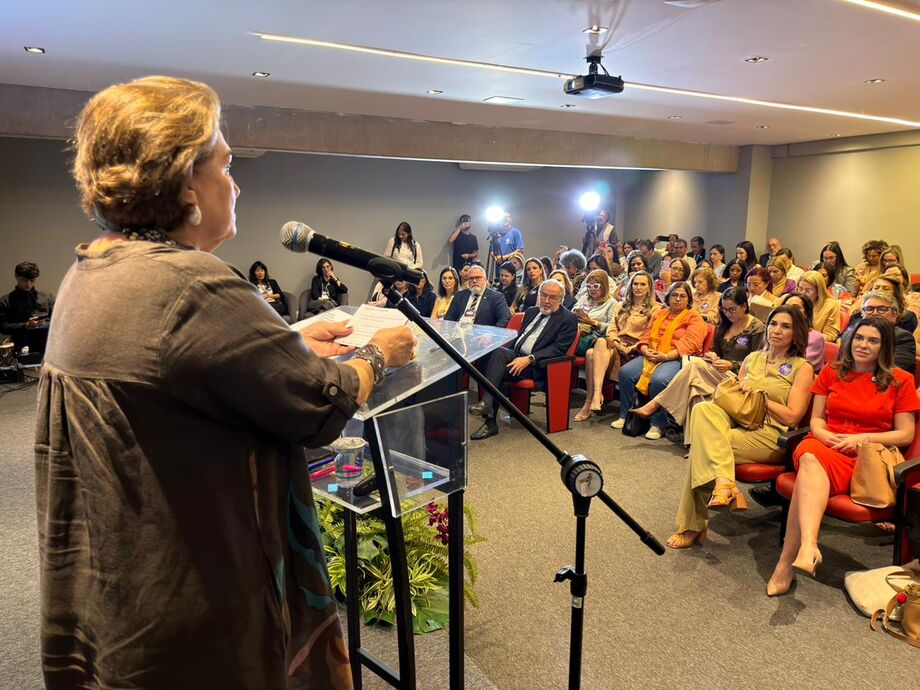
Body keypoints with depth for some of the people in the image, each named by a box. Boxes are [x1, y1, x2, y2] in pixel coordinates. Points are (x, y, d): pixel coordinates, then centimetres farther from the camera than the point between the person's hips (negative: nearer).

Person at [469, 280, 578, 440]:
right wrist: (505, 350, 6)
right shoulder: (531, 311, 22)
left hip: (537, 366, -6)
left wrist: (529, 359, -21)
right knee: (498, 352, -28)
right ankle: (487, 404, -31)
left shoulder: (568, 319, 1)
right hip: (515, 355, 6)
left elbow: (558, 349, -10)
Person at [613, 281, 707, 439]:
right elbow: (646, 336, 19)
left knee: (659, 379, -36)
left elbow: (689, 344, -9)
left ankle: (658, 424, -21)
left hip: (676, 359, -6)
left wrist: (666, 356, -20)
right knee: (625, 372, -19)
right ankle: (624, 415, -6)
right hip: (651, 356, 6)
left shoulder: (694, 317, 4)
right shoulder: (660, 314, 24)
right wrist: (646, 351, -4)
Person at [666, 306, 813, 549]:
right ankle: (724, 482, -41)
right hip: (738, 424, 5)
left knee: (703, 442, -29)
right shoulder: (752, 358, 22)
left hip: (771, 436, -5)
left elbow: (791, 417, -5)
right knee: (704, 409, -30)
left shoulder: (802, 368, 5)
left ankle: (693, 527, -27)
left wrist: (757, 395, -4)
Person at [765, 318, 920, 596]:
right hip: (824, 445, 3)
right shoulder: (831, 372, 20)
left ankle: (787, 562, -41)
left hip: (865, 458, -2)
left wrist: (863, 438, -7)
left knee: (811, 465, -38)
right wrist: (824, 434, -3)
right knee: (810, 457, -39)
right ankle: (808, 546, -55)